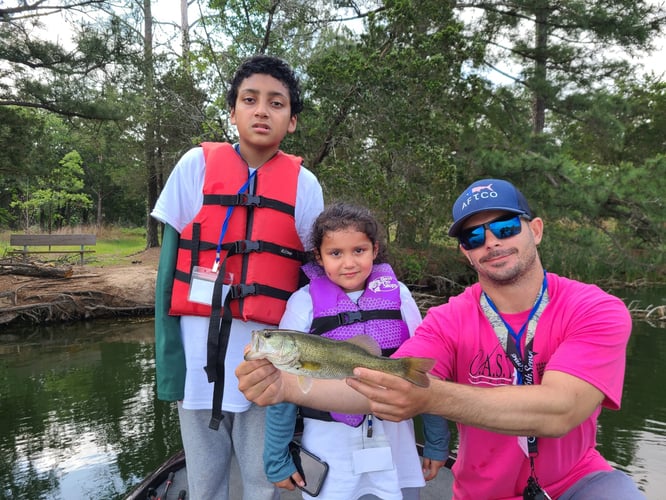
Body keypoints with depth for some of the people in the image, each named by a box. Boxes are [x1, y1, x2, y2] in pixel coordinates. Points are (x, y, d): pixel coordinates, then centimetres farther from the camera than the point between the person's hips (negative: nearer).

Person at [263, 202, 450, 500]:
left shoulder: (399, 296, -6)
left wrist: (437, 441, 8)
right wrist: (277, 459, 1)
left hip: (393, 445, 2)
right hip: (328, 448, -1)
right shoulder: (304, 304, -11)